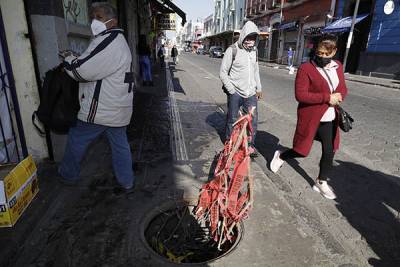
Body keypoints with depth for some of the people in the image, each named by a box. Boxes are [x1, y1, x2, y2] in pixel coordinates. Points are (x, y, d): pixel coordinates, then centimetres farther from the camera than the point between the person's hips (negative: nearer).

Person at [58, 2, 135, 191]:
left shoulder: (108, 41, -20)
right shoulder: (119, 41, 15)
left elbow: (82, 70, -22)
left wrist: (67, 60, -2)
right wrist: (74, 59, 6)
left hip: (100, 110, -9)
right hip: (118, 108, 9)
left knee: (76, 139, 12)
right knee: (120, 144, 14)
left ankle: (68, 175, 32)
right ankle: (127, 182, 25)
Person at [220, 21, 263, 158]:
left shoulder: (254, 50, 9)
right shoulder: (232, 50, -10)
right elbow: (223, 73, -8)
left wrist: (259, 88, 17)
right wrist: (232, 91, -12)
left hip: (251, 93, 5)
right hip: (235, 93, -5)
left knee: (253, 119, 6)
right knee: (232, 120, 7)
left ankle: (250, 145, 22)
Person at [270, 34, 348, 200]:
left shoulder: (338, 67, 7)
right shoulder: (306, 68, -13)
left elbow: (343, 89, 15)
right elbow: (300, 95, -20)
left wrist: (338, 97, -9)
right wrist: (327, 97, -22)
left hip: (330, 119, 6)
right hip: (310, 118, -6)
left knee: (329, 151, 11)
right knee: (302, 151, 4)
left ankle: (321, 183, 31)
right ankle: (280, 156, 35)